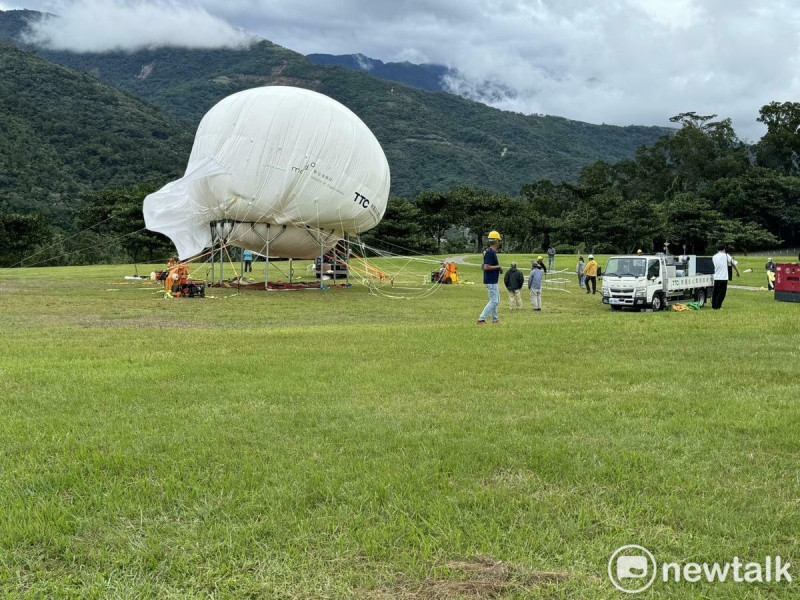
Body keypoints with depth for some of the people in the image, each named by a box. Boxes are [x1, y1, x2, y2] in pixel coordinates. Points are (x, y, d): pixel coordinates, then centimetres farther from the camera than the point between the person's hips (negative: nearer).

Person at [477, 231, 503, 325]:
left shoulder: (493, 252, 12)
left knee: (496, 301, 17)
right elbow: (486, 267, -26)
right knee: (494, 301, -10)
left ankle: (495, 320, 24)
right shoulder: (490, 252, -19)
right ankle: (481, 319, -10)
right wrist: (498, 266, -17)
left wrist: (498, 268, 10)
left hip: (494, 281, 11)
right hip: (491, 282, -11)